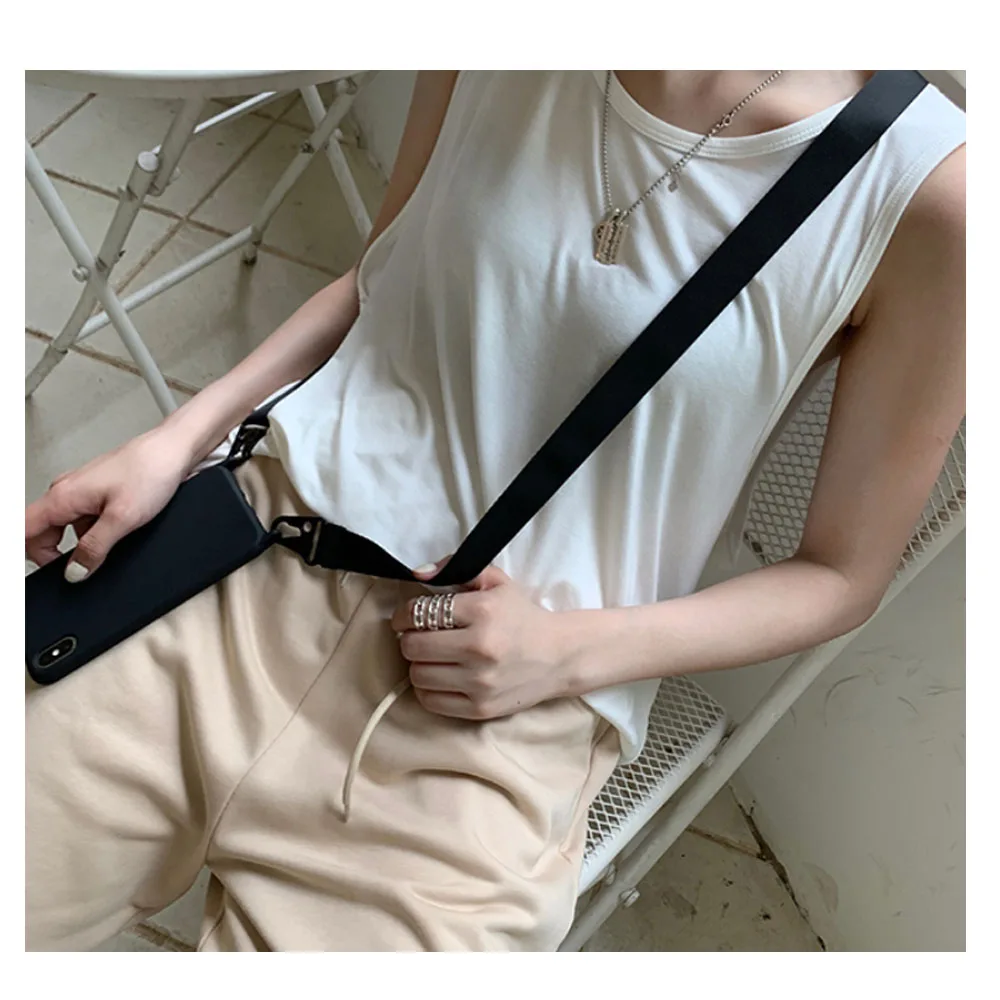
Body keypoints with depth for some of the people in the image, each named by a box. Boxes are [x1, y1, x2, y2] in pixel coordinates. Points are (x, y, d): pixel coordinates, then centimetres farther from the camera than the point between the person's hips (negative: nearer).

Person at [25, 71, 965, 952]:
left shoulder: (924, 183, -12)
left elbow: (841, 576, -1)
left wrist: (571, 650, -13)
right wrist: (175, 438, 4)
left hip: (503, 718, -2)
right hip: (258, 561, 3)